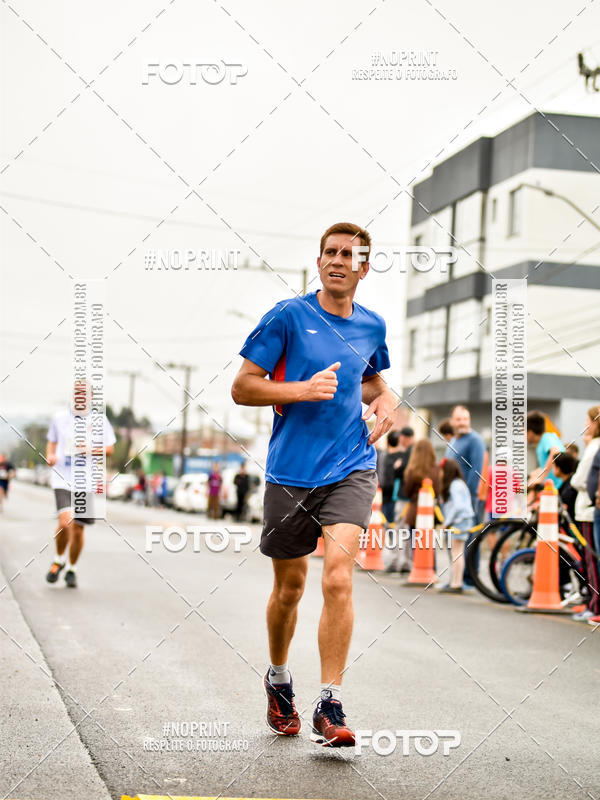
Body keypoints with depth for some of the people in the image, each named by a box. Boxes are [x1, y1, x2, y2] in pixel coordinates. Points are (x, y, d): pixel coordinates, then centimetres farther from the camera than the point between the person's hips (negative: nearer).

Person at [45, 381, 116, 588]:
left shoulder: (99, 420, 4)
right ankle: (59, 560, 6)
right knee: (65, 521, -21)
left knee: (78, 529, 5)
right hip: (63, 479, -1)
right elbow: (51, 442, 22)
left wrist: (93, 450, -12)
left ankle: (72, 569, 26)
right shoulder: (60, 418, 8)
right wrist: (50, 456, 1)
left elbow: (110, 449, 7)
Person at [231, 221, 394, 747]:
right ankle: (279, 680, 38)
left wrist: (386, 400, 7)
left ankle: (330, 708, -13)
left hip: (351, 471, 1)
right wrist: (304, 390, -17)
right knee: (289, 588, 11)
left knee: (338, 578, -17)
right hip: (291, 473, -1)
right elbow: (242, 387, -4)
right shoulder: (288, 317, -3)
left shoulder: (372, 327, 9)